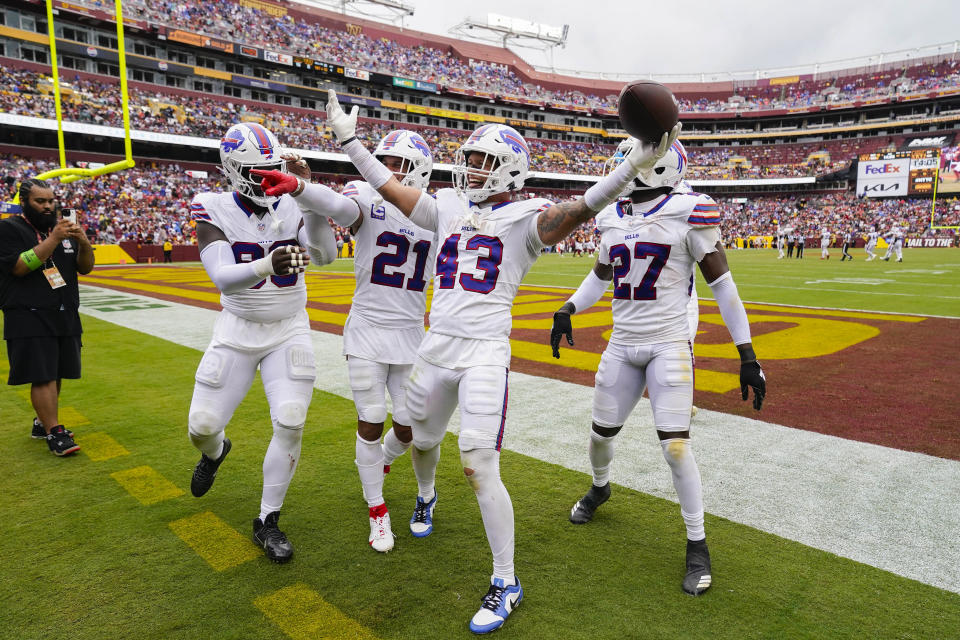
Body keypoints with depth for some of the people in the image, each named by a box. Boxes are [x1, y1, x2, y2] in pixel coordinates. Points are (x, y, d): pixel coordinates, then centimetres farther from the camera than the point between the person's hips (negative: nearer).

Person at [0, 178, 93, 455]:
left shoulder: (63, 228, 15)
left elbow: (85, 268, 10)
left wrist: (83, 242, -9)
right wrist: (53, 239, -22)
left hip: (66, 316, 6)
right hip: (30, 318, -6)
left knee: (55, 374, 10)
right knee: (43, 376, -7)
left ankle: (43, 422, 24)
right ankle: (54, 433, -2)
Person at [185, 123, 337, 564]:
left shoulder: (291, 207, -6)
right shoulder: (213, 210, -10)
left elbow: (326, 255, -23)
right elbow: (223, 278, -25)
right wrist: (268, 267, -46)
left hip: (289, 330, 0)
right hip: (238, 329, 0)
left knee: (290, 425, -10)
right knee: (202, 426, 4)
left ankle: (267, 522, 11)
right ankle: (216, 451, 46)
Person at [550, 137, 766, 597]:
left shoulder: (687, 215, -9)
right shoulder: (614, 219, 7)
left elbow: (722, 285, -7)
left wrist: (747, 355, -9)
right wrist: (568, 309, 4)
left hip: (669, 346, -5)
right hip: (622, 345, 5)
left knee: (675, 447, -8)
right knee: (601, 432, 14)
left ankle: (697, 546, 14)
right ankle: (599, 488, 48)